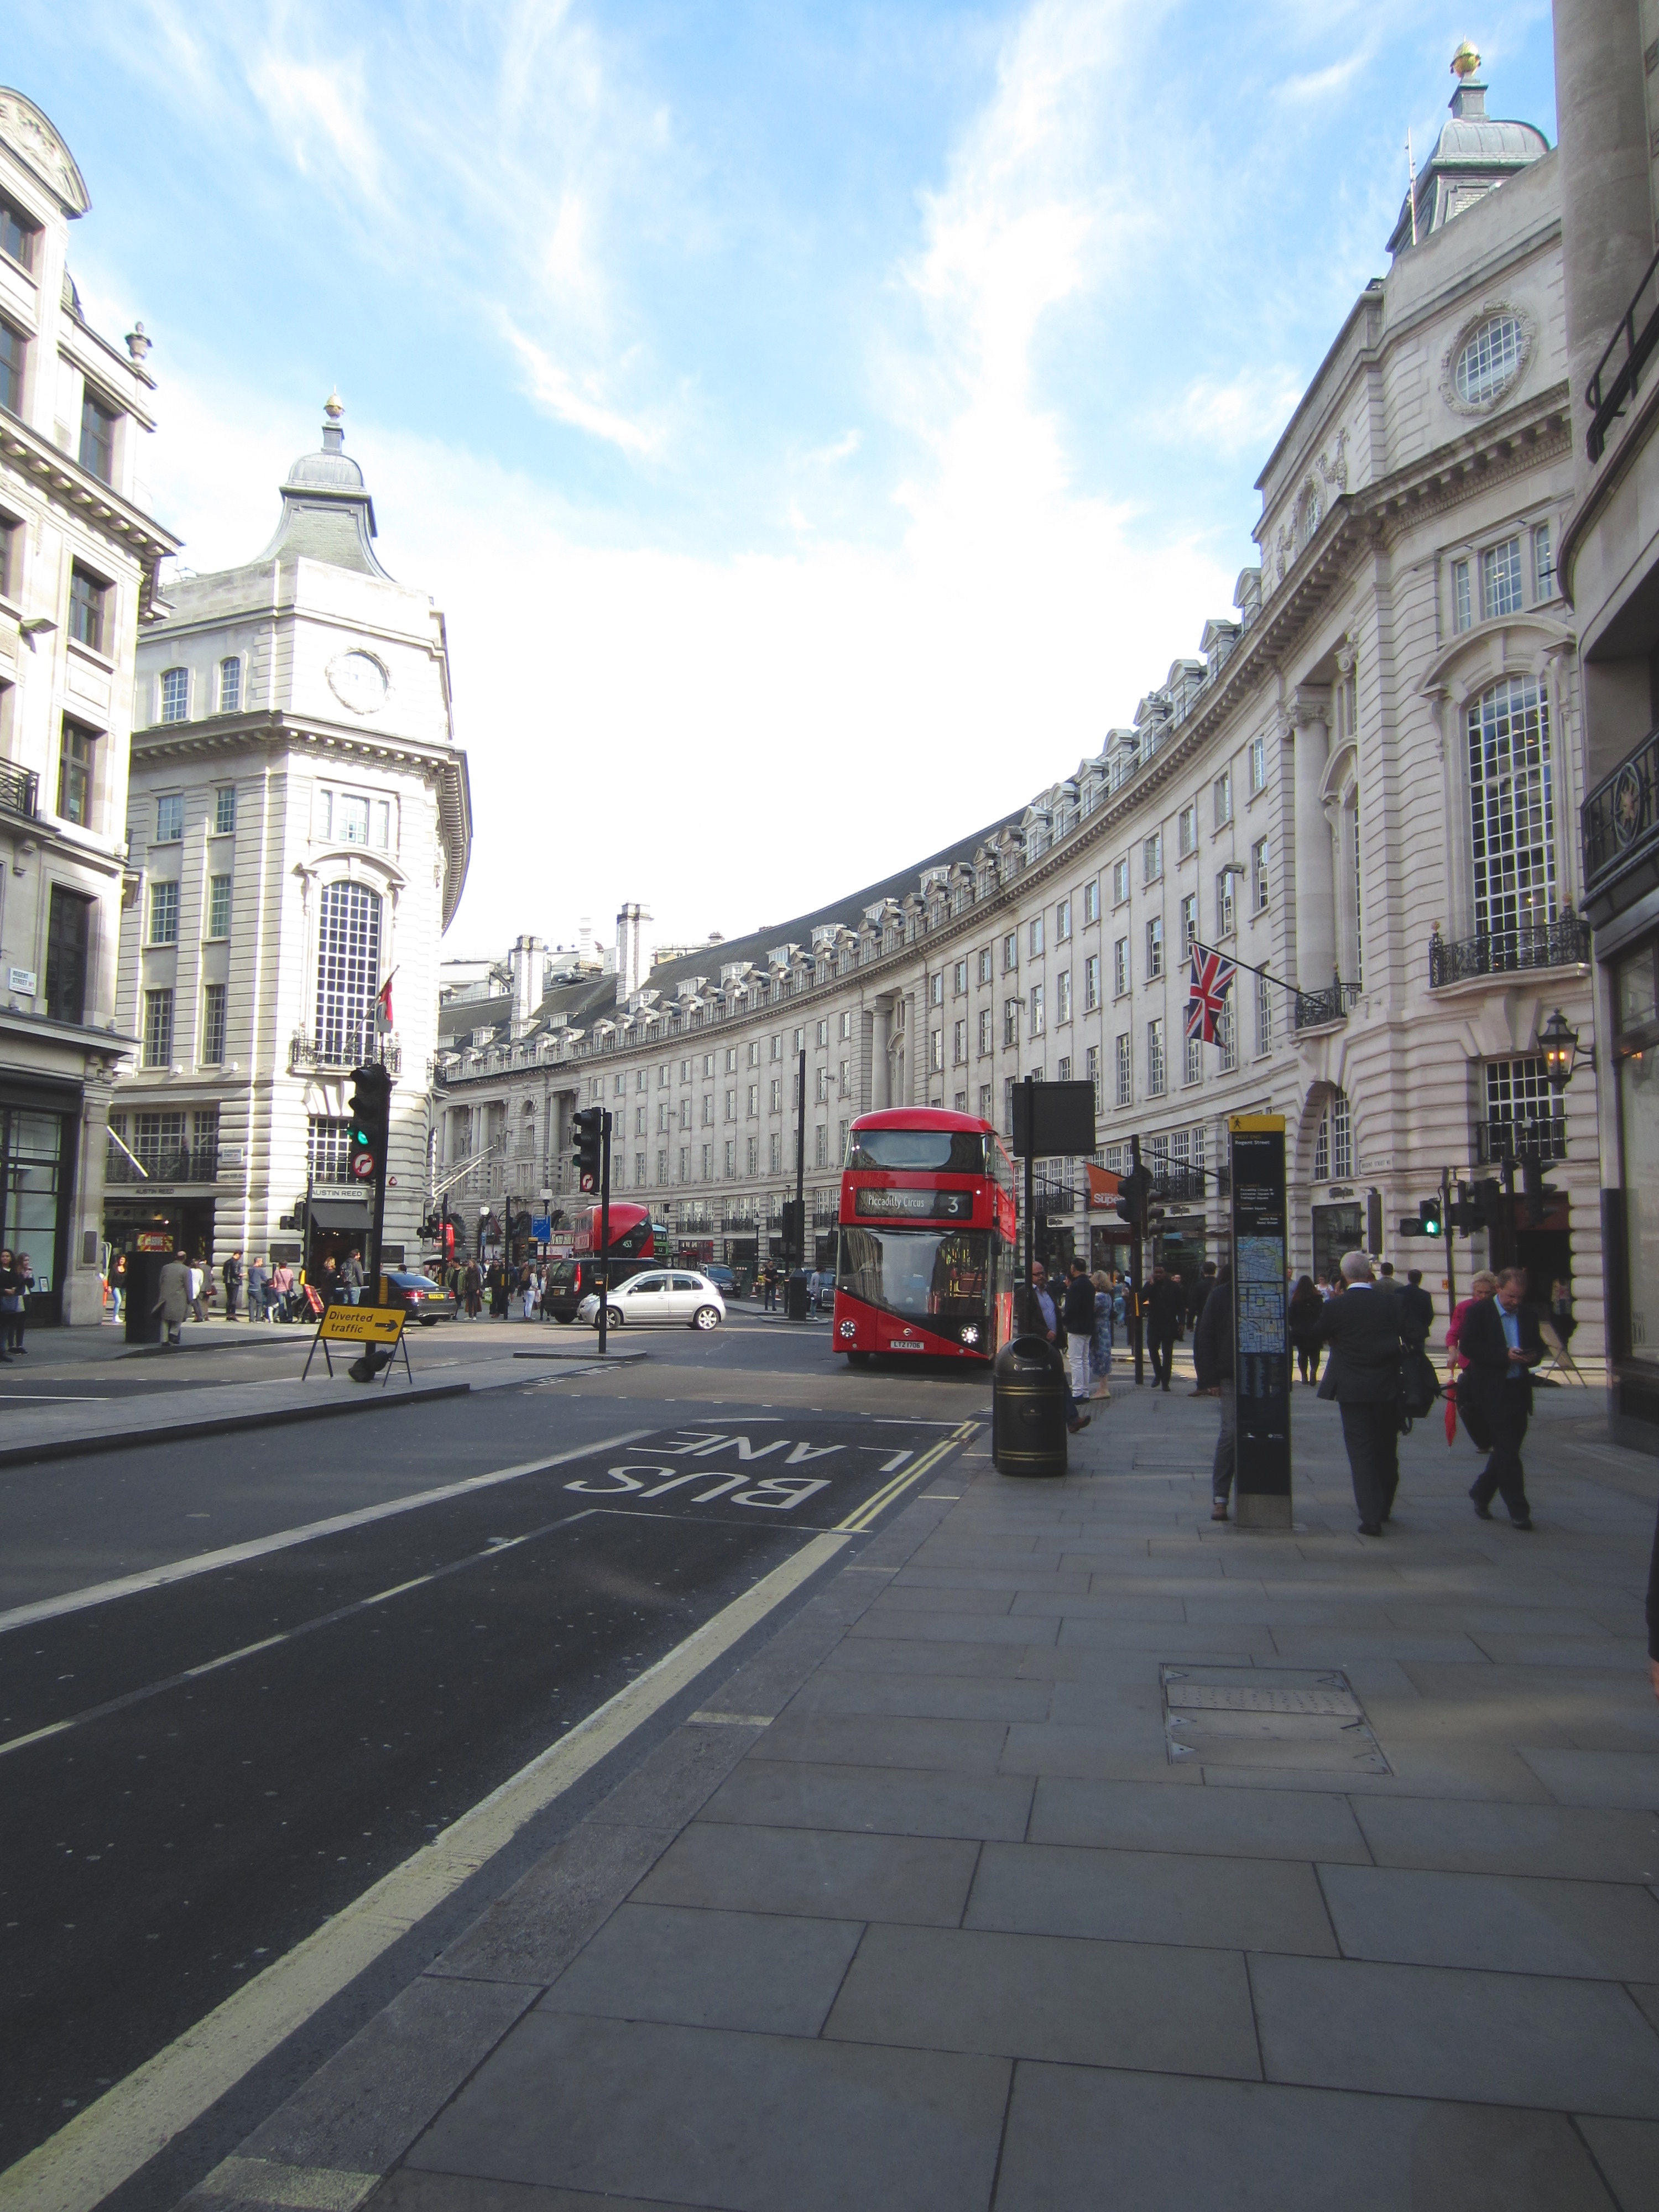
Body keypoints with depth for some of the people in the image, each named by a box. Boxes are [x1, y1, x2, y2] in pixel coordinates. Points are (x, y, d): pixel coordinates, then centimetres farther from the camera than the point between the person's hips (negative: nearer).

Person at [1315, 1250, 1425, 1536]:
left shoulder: (1335, 1307, -8)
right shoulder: (1390, 1302, -5)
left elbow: (1319, 1336, 7)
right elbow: (1414, 1338, -6)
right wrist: (1392, 1350, 11)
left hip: (1352, 1390, -2)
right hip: (1387, 1387, 3)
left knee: (1361, 1451, 1)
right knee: (1386, 1449, 17)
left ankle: (1371, 1516, -7)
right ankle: (1383, 1508, 31)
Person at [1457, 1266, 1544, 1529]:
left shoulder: (1528, 1317, 11)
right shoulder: (1479, 1312, -5)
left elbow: (1538, 1346, 18)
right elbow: (1467, 1346, -12)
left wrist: (1533, 1356, -6)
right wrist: (1505, 1355, -21)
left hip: (1519, 1392, 6)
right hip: (1492, 1393, -6)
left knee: (1507, 1449, 11)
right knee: (1508, 1451, -6)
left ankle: (1481, 1492, 30)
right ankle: (1518, 1510, -1)